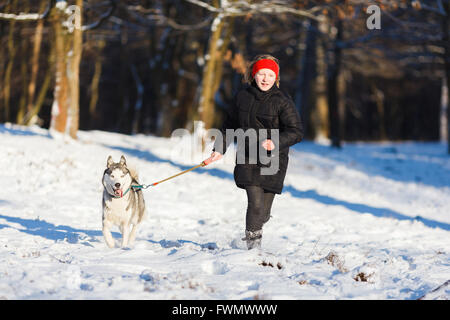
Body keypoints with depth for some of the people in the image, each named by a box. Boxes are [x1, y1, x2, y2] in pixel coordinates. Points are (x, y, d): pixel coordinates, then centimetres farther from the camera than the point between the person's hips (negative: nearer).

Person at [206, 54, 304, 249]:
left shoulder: (282, 101, -7)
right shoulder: (242, 97, 3)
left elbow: (296, 132, -10)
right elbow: (229, 125, 18)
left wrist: (275, 143, -25)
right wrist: (220, 149, 17)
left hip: (272, 161, -1)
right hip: (248, 158, 1)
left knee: (263, 211, 2)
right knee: (255, 203, -14)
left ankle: (253, 232, 31)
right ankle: (253, 244, -2)